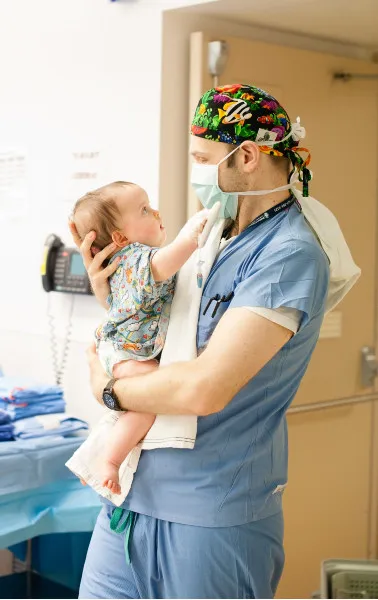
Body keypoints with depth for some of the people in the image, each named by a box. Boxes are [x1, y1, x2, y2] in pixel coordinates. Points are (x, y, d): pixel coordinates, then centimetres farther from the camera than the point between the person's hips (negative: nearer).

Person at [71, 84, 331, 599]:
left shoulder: (290, 255, -18)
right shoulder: (218, 240, 10)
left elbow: (204, 388, -27)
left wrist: (108, 388, -11)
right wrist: (113, 298, 2)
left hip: (212, 517, -7)